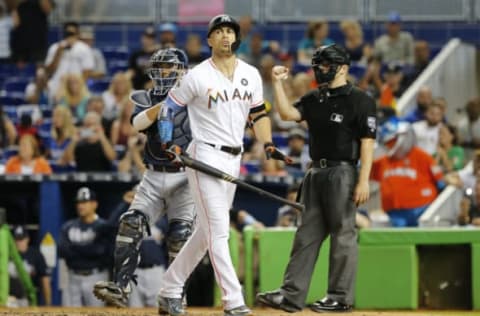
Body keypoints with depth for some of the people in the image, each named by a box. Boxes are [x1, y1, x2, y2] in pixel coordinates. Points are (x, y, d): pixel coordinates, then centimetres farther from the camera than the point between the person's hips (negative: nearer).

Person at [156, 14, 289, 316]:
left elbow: (258, 113, 15)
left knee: (206, 232, 12)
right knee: (218, 231, -12)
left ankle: (170, 291, 23)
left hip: (233, 159, 7)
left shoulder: (251, 75, 7)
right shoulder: (197, 76, -8)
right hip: (206, 156, -7)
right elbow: (168, 109, -2)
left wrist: (269, 144, 0)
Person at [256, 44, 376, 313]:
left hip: (343, 172, -7)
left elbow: (367, 142, -12)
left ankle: (341, 298, 4)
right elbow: (288, 114, 4)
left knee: (343, 235, -2)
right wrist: (279, 83, -3)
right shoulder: (315, 99, 14)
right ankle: (291, 295, 7)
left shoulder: (360, 100, -7)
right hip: (316, 172, 7)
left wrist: (363, 181, -18)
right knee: (306, 235, 7)